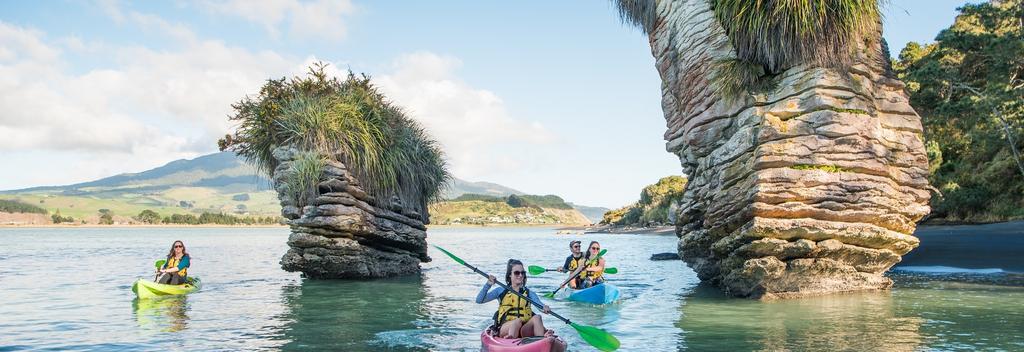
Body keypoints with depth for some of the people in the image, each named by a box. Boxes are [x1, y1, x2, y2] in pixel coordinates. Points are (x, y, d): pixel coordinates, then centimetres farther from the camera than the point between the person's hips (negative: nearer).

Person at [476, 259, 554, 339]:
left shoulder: (529, 293, 17)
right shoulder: (501, 291, 14)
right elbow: (479, 300, 6)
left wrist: (545, 308, -24)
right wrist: (488, 285, -9)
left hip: (524, 330, 2)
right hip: (505, 329, -2)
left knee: (537, 317, -28)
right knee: (518, 321, -34)